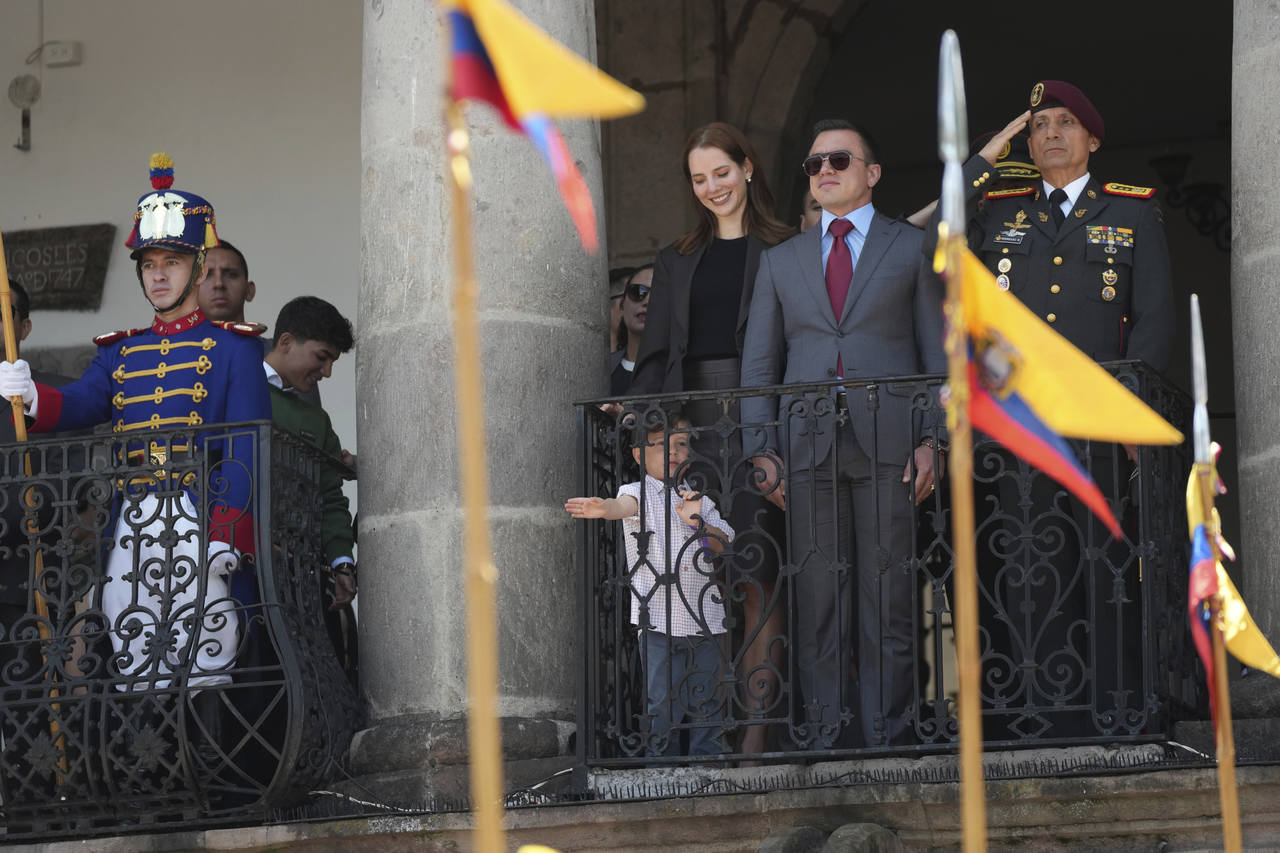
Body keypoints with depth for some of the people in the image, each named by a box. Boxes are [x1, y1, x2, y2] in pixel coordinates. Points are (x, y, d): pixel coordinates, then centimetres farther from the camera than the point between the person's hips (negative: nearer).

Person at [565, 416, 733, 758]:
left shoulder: (700, 500, 15)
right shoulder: (640, 494, 0)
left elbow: (723, 544, 7)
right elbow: (625, 505, -24)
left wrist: (697, 522, -12)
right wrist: (604, 507, -48)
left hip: (705, 617, 4)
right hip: (658, 622, -4)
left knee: (706, 702, 8)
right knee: (662, 703, -4)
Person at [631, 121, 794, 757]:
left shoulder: (781, 252, 7)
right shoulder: (676, 262, 20)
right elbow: (656, 353, 18)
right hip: (689, 424, 4)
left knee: (757, 579, -10)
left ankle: (758, 727, -14)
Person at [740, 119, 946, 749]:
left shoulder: (913, 249, 12)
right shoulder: (780, 261, 19)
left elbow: (938, 353, 8)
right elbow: (759, 363, 16)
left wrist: (932, 438, -4)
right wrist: (761, 450, 4)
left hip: (887, 443, -2)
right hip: (807, 447, 2)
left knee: (888, 598, -4)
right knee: (816, 597, -2)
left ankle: (886, 737, -1)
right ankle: (822, 739, 0)